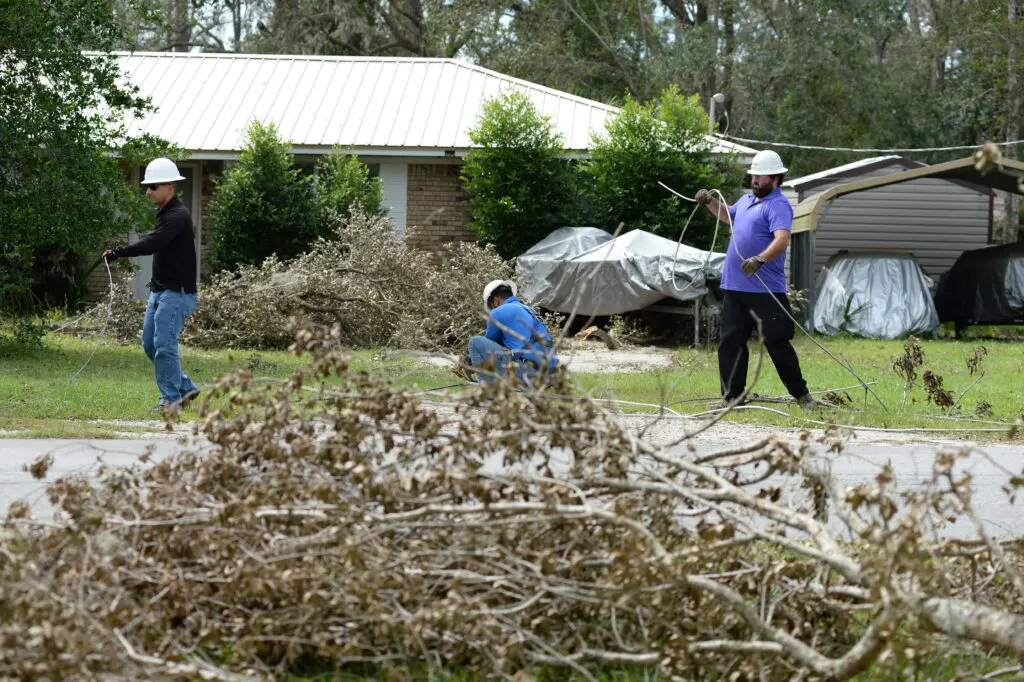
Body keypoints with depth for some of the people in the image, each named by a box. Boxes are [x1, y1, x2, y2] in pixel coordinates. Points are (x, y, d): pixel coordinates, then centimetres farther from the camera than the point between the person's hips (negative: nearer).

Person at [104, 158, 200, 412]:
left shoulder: (178, 216, -18)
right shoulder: (166, 213, 15)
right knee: (150, 343, 11)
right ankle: (185, 388, 20)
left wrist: (120, 253, -38)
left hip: (177, 293, -10)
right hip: (160, 291, 10)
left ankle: (171, 398, -5)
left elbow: (152, 244, -31)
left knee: (164, 344, -12)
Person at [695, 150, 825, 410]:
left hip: (766, 291, -8)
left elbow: (782, 239, -27)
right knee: (730, 343, 7)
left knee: (777, 342, -4)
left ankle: (801, 395, 6)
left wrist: (760, 259, -42)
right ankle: (732, 398, 12)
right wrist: (710, 202, 20)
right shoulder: (747, 200, 16)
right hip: (735, 288, 8)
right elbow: (728, 215, 39)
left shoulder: (778, 205, -11)